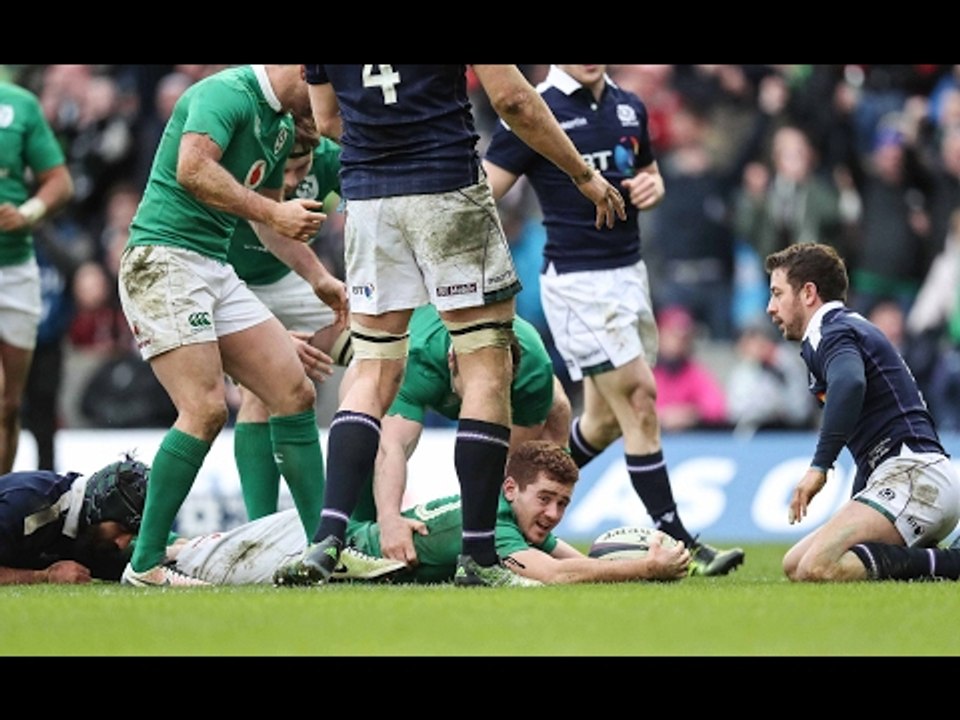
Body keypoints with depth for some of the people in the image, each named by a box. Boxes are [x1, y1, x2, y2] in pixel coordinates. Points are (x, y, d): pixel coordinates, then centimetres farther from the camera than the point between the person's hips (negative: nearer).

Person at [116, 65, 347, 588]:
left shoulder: (283, 125, 17)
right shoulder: (226, 93, -13)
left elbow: (268, 221, 29)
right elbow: (192, 169, -29)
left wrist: (321, 280, 26)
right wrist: (272, 211, -27)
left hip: (217, 268, 10)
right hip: (164, 261, -10)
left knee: (295, 393, 4)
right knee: (206, 409, -18)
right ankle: (146, 565, -12)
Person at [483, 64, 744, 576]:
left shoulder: (629, 108, 10)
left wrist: (651, 187, 2)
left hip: (630, 273, 7)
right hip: (577, 281, -7)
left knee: (606, 419, 11)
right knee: (640, 400, -11)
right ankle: (678, 545, -8)